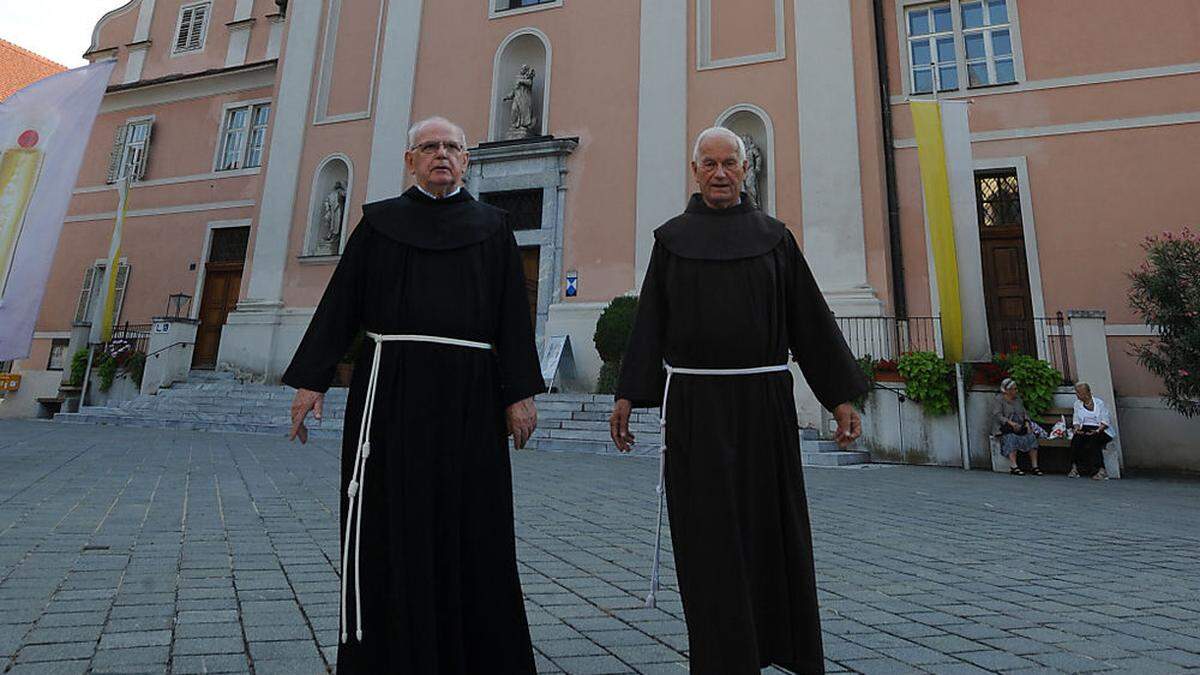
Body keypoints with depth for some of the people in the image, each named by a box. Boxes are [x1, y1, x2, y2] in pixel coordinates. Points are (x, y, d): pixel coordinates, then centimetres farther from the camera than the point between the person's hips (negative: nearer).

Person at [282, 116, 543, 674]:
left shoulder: (492, 226, 11)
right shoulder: (379, 222, 12)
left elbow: (513, 314, 4)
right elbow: (340, 303, 8)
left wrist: (520, 393, -4)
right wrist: (310, 379, 1)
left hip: (469, 394, 0)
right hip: (391, 388, 0)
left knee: (470, 526, 5)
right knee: (385, 524, 3)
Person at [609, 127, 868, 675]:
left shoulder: (773, 236, 9)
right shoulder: (672, 238, 8)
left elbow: (810, 318, 8)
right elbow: (650, 321, 5)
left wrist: (841, 395, 5)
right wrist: (628, 396, 1)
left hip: (764, 402, 1)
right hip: (694, 403, -1)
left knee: (770, 527, 10)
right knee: (709, 534, 2)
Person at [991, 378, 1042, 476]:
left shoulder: (1017, 398, 17)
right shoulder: (998, 400, -2)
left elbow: (1024, 413, 16)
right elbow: (998, 416, -13)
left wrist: (1027, 423, -3)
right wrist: (1011, 423, -24)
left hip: (1020, 427, 5)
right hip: (1004, 428, -5)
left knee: (1031, 437, -21)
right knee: (1011, 438, -33)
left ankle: (1034, 466, -19)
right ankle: (1014, 467, -35)